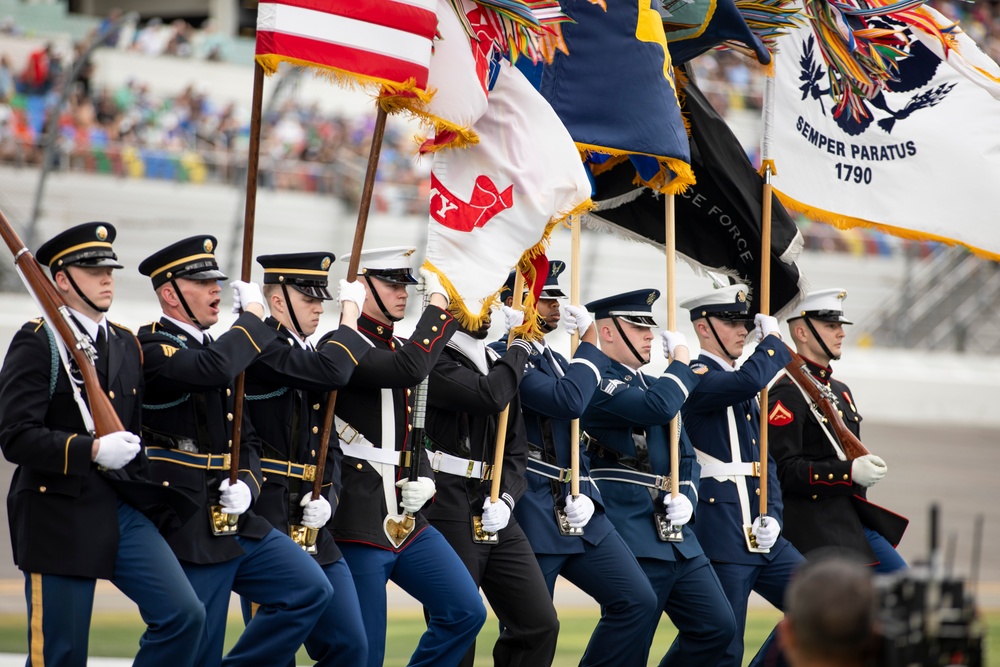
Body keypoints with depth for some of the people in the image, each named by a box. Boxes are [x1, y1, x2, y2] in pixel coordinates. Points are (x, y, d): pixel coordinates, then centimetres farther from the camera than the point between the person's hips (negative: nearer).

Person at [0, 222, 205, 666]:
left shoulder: (127, 344, 15)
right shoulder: (37, 343, -6)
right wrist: (92, 450, -26)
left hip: (125, 511, 6)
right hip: (59, 516, -6)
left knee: (183, 614, -10)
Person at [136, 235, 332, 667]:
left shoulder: (218, 348, 17)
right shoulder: (151, 347, -10)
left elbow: (248, 440, 21)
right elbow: (212, 368, -31)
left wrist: (246, 485, -1)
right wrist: (252, 315, -14)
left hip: (238, 524, 8)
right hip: (189, 531, -8)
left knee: (310, 590, -4)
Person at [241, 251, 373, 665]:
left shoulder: (309, 357, 18)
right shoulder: (261, 347, -10)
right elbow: (333, 372, -25)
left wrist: (326, 498, 1)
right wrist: (350, 315, -10)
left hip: (312, 530, 8)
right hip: (267, 523, -8)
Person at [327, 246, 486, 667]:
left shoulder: (397, 349, 16)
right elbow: (410, 369, -28)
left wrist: (424, 482, 3)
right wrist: (437, 306, -16)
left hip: (406, 519, 8)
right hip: (357, 524, -8)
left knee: (466, 613, 1)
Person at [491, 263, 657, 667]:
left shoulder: (557, 361, 18)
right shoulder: (503, 357, -11)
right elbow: (568, 402, -24)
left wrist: (587, 496, 3)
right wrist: (589, 343, -10)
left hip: (577, 511, 8)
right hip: (532, 516, -8)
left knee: (637, 600, 1)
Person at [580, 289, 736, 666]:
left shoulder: (654, 386, 20)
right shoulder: (599, 383, -9)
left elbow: (686, 457, 23)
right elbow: (659, 408, -26)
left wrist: (686, 498, 1)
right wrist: (681, 358, -8)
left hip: (675, 535, 8)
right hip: (633, 540, -8)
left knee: (717, 627, 3)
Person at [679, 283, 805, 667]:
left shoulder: (742, 390, 18)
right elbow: (751, 379, -28)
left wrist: (772, 517, 3)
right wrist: (773, 339, -10)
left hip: (760, 536, 9)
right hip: (721, 540, -8)